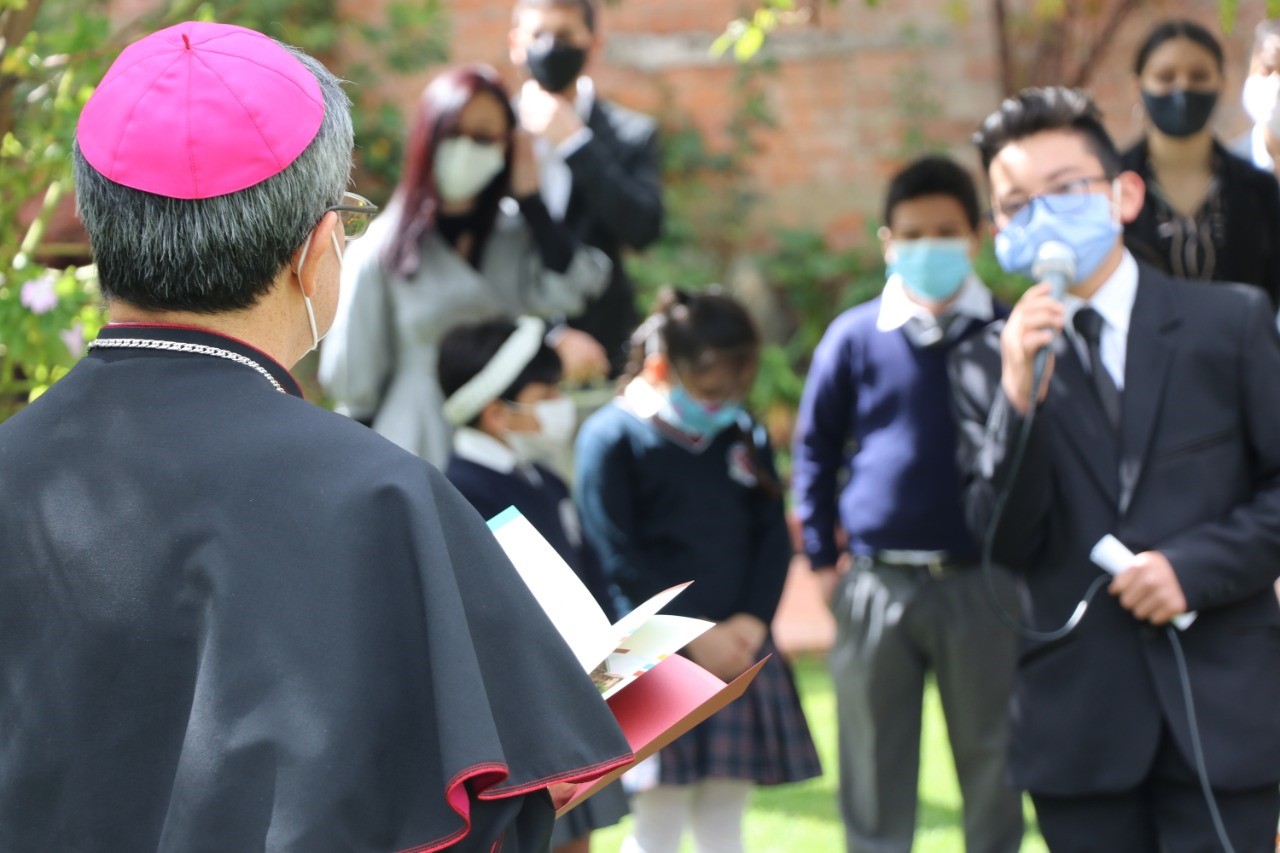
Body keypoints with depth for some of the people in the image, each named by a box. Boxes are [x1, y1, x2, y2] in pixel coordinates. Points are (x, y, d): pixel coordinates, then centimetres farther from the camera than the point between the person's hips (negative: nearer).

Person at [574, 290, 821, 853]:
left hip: (740, 651, 5)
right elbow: (618, 560, -11)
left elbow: (773, 538, 11)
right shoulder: (612, 438, -7)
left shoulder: (744, 437, 11)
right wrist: (696, 636, -14)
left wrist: (752, 621, -6)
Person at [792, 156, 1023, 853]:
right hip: (877, 584, 1)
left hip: (982, 582, 0)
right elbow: (815, 451, 11)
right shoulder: (854, 336, 3)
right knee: (874, 772, 8)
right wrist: (822, 558, 8)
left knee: (991, 765, 7)